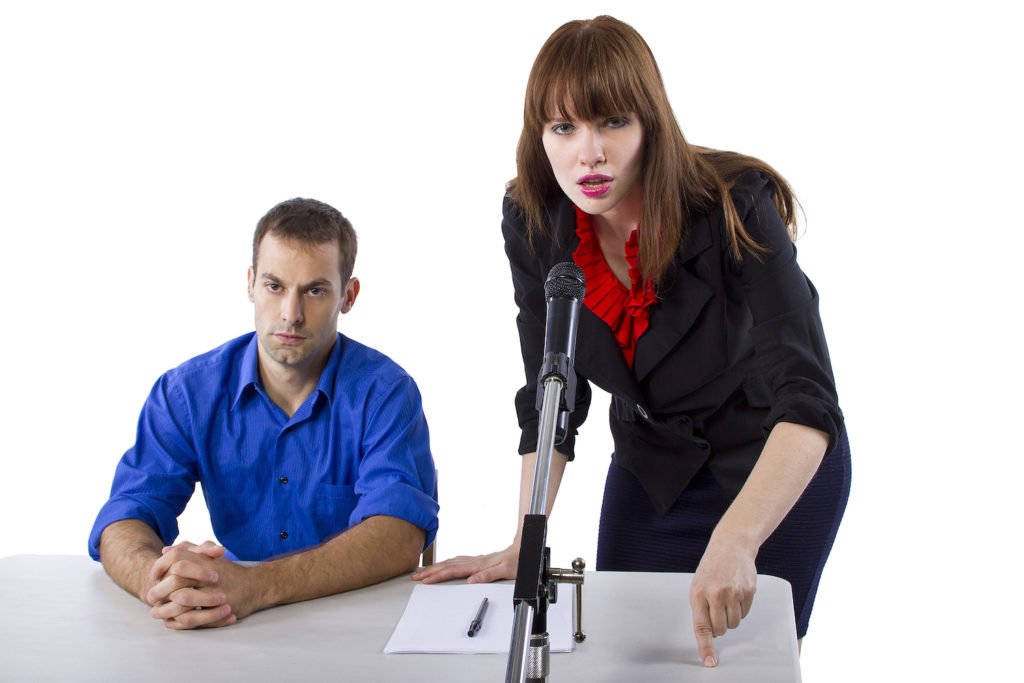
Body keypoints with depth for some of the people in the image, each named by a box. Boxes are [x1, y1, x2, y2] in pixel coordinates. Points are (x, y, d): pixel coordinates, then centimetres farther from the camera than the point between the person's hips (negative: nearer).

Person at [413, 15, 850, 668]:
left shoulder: (734, 208, -31)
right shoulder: (533, 223, -17)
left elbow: (808, 405, -39)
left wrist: (735, 540, -55)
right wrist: (523, 545, -15)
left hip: (780, 467, -3)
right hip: (650, 464, 4)